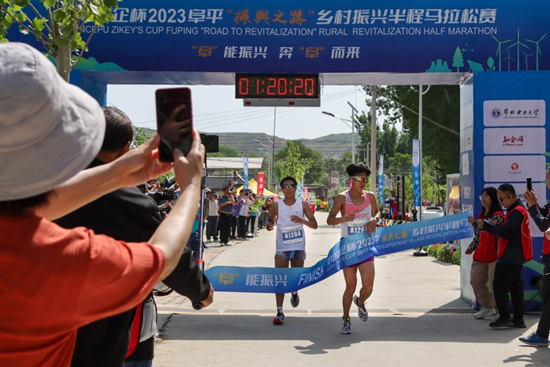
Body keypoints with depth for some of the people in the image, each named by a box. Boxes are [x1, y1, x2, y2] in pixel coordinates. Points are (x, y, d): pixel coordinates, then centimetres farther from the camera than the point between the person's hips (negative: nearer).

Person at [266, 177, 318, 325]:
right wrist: (269, 225, -14)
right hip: (282, 248, -1)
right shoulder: (276, 205, -2)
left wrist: (302, 221, -19)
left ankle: (294, 293, 48)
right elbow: (271, 220, 10)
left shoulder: (303, 204, -1)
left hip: (298, 247, 1)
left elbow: (314, 225, 1)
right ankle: (280, 312, -10)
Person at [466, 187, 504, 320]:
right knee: (475, 280, 10)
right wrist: (471, 247, 23)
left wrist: (474, 222, -42)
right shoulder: (481, 214, 14)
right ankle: (487, 307, 21)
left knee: (495, 283, -6)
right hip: (481, 254, 9)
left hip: (494, 254, -9)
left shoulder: (497, 215, -12)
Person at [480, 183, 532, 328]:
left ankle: (504, 317, -4)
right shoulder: (518, 209, 17)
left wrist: (486, 226, -16)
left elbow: (505, 233, -22)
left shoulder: (516, 212, -16)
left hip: (510, 257, -10)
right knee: (516, 286, 11)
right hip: (516, 257, 10)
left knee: (499, 285, -6)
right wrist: (495, 225, 1)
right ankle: (518, 319, 15)